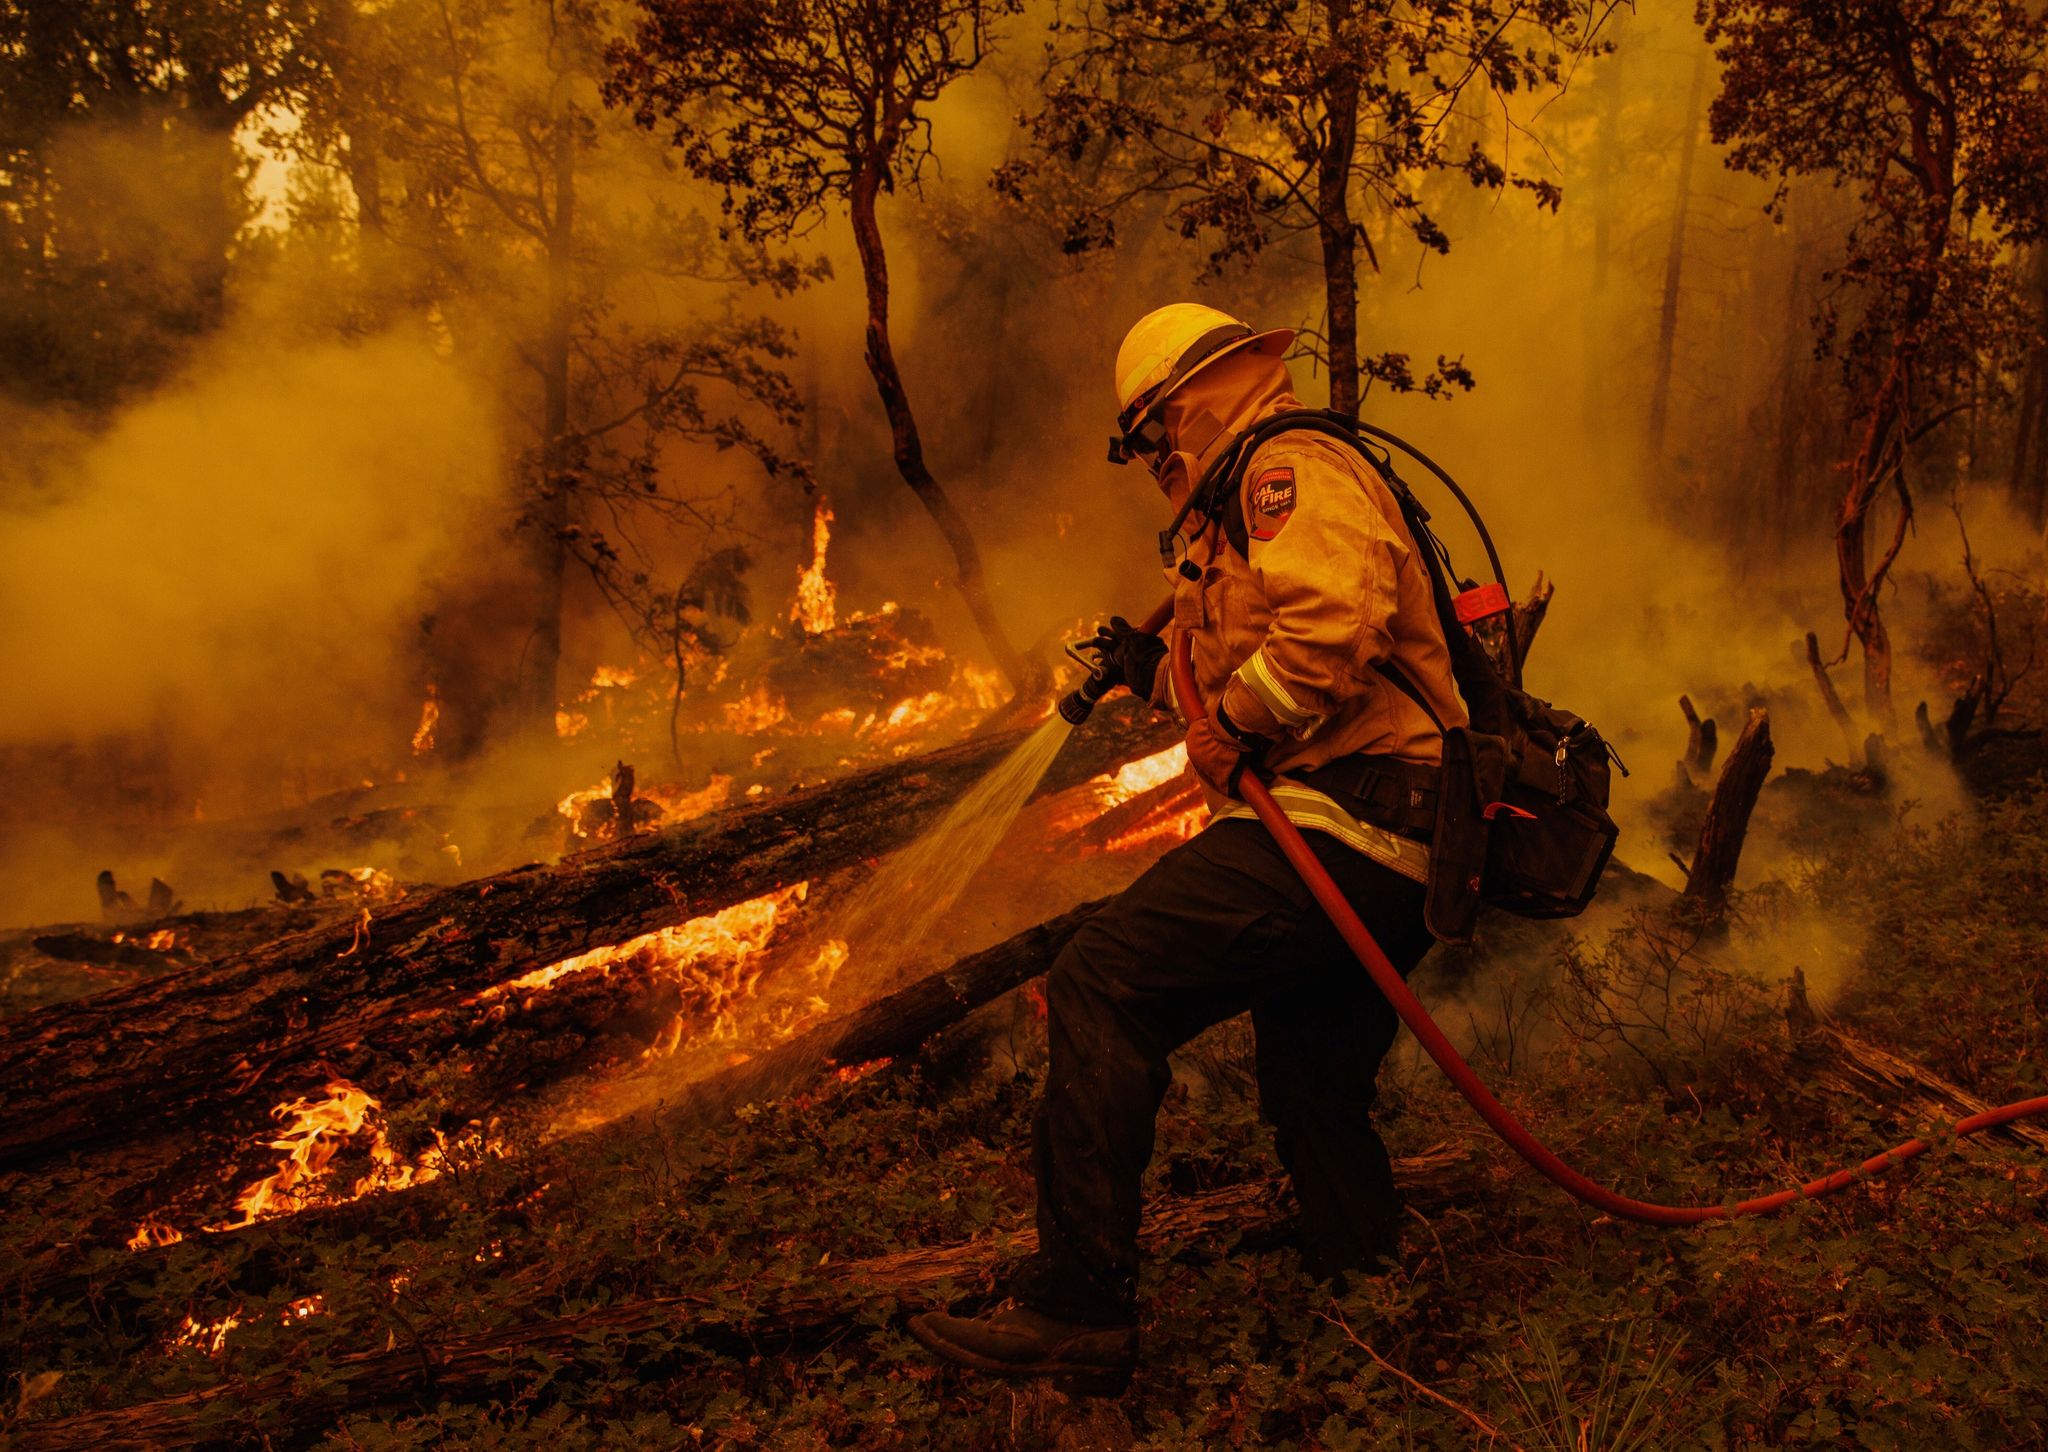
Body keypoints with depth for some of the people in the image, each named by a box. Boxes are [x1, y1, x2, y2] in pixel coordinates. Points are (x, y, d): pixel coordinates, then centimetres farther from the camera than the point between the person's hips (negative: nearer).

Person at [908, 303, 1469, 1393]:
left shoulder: (1293, 466, -5)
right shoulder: (1295, 489, 30)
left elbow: (1333, 621, -26)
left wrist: (1232, 723, -14)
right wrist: (1162, 673, 26)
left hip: (1326, 836, -12)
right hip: (1392, 868, 12)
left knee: (1102, 987, -18)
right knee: (1316, 1100, 23)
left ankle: (1075, 1307, -18)